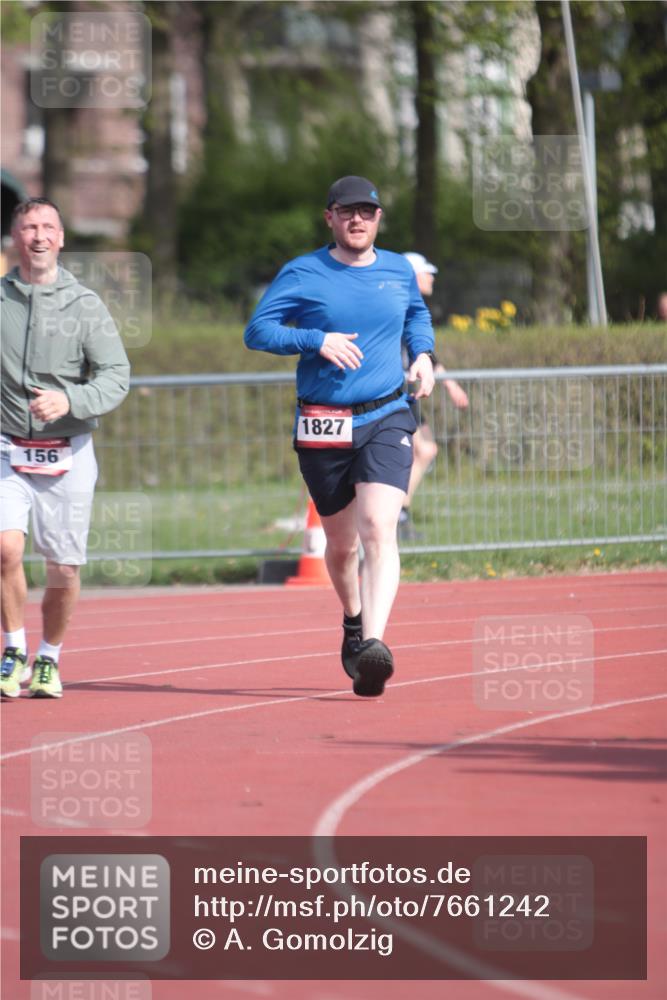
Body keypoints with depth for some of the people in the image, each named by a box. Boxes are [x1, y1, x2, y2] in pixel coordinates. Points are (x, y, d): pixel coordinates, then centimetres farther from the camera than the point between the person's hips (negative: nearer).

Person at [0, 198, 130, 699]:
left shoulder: (85, 304, 0)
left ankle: (49, 659, 23)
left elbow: (117, 376, -5)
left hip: (68, 455, 0)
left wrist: (69, 401, -21)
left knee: (64, 568, 2)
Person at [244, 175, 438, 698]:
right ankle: (353, 621, 41)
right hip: (323, 430, 0)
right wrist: (316, 340, -18)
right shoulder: (303, 274, -1)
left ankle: (373, 644, -31)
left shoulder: (399, 271, 9)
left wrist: (423, 353, 10)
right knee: (342, 543, 11)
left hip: (386, 420, 0)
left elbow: (418, 314, 30)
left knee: (378, 530, -20)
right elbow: (257, 331, -5)